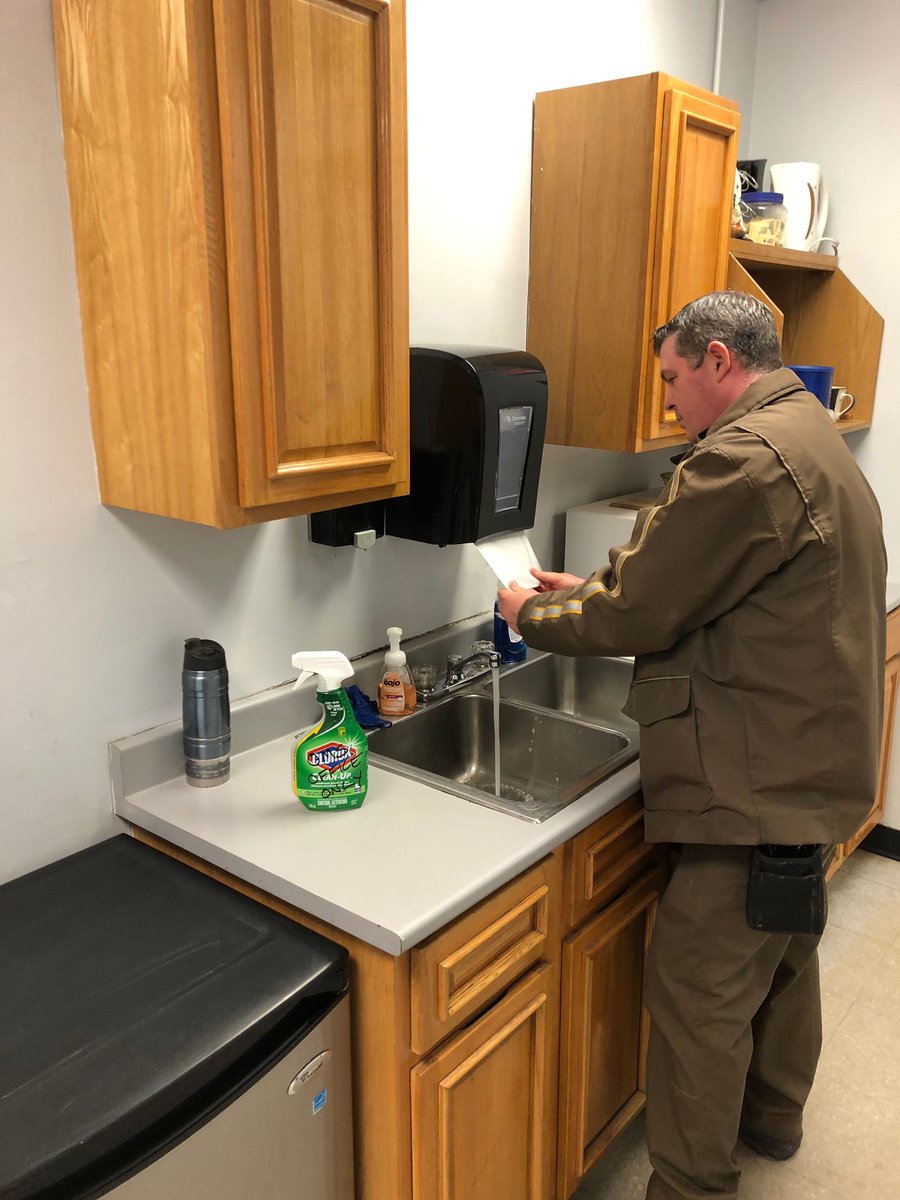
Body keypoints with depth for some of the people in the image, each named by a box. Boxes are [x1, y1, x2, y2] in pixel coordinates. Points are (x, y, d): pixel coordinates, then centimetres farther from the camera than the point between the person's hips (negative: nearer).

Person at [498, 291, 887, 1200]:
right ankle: (772, 1115, 47)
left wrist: (532, 615, -3)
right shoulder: (812, 437, 12)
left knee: (699, 988, 3)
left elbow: (638, 613, -21)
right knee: (783, 949, 26)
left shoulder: (746, 457, -22)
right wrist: (587, 590, 9)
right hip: (816, 761, 11)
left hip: (760, 779, -11)